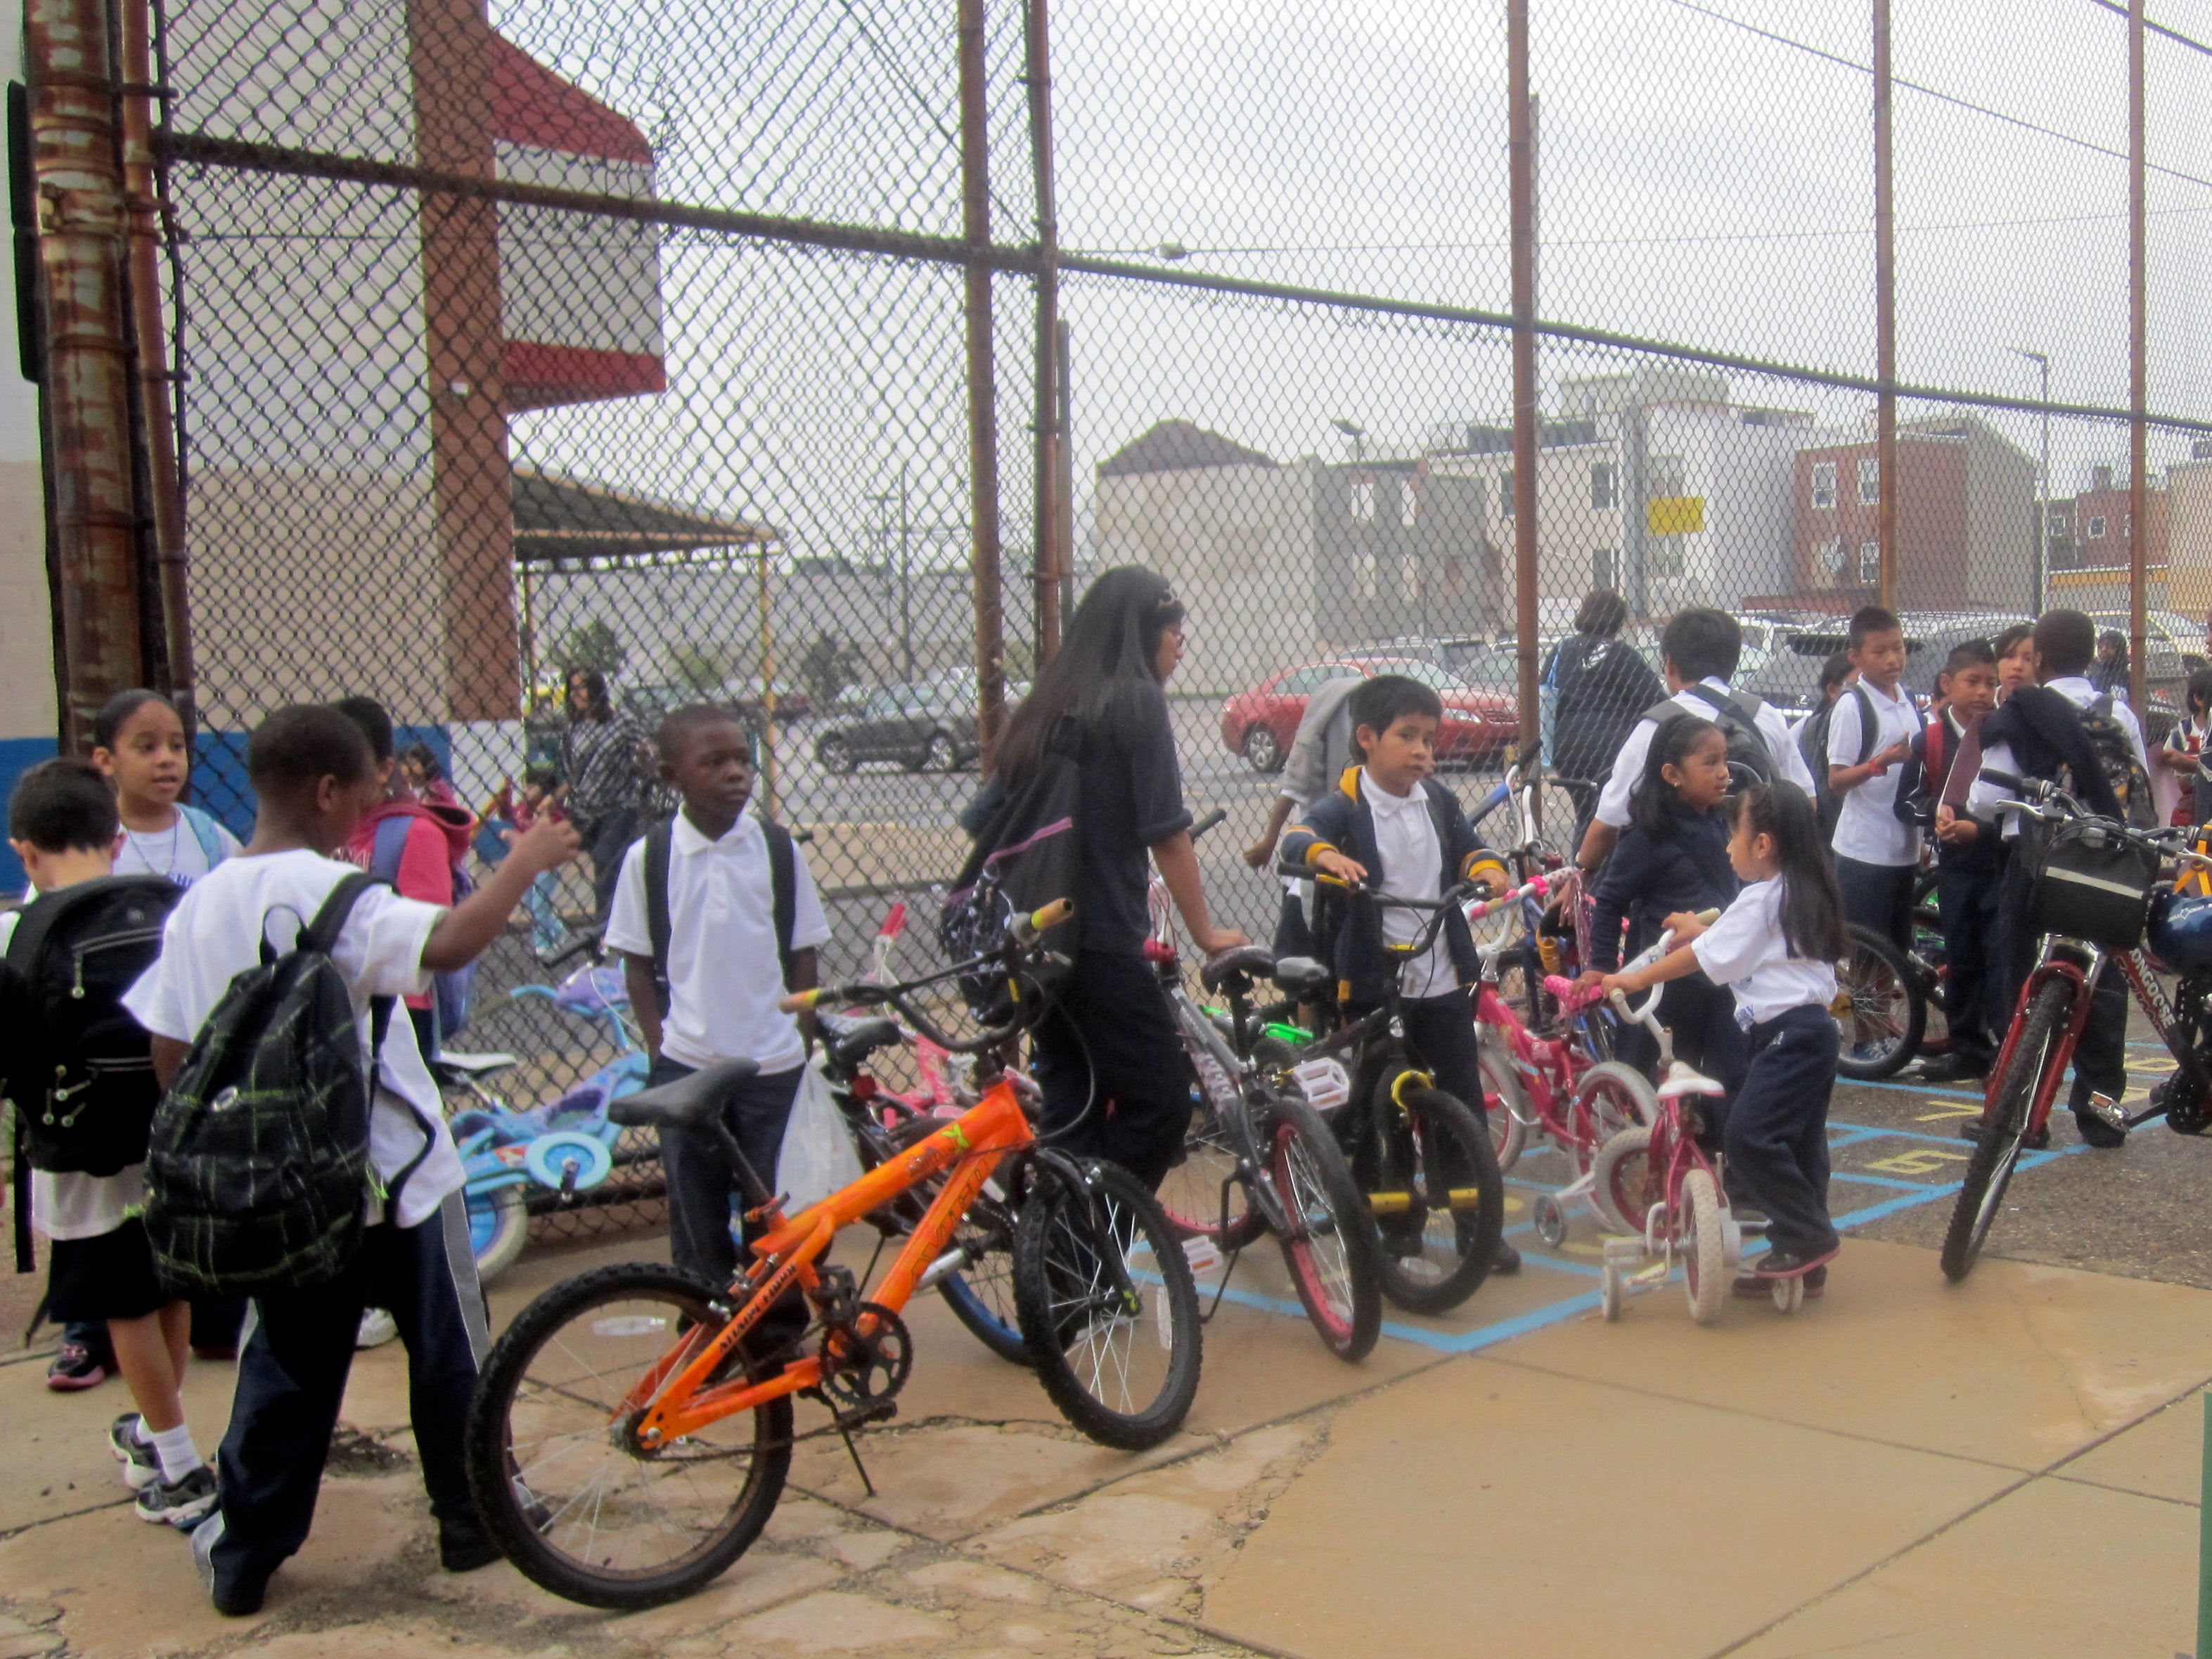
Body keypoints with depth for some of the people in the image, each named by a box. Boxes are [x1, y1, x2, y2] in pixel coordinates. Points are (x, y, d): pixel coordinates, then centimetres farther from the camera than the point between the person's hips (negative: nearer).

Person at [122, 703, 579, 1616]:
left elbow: (169, 1052, 4)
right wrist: (525, 861, -23)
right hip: (395, 1171, -5)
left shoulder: (200, 904, 1)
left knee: (287, 1366, 17)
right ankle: (473, 1521, 24)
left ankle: (241, 1557, 21)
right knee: (447, 1349, 13)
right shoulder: (331, 891, -19)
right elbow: (448, 943, -35)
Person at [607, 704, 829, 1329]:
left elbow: (802, 958, 6)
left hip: (774, 1066, 0)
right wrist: (662, 1046, -3)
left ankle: (780, 1339, 21)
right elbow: (638, 966, 5)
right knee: (697, 1220, 10)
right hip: (686, 1067, 0)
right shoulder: (648, 857, -3)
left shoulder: (779, 850, -1)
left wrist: (804, 1044, 1)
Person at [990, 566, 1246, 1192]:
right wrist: (1205, 931, 0)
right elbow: (1166, 834, -9)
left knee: (1071, 1110, 14)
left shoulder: (1044, 706, 14)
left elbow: (986, 819, 17)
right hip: (1099, 941, -8)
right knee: (1161, 1100, -1)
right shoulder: (1137, 701, -8)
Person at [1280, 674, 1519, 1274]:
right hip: (1373, 985, -4)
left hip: (1444, 982, 5)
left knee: (1465, 1103, 7)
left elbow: (1467, 847, 16)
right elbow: (1300, 836, -24)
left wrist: (1487, 868, -8)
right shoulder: (1346, 806, -8)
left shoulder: (1439, 802, 9)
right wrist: (1325, 854, -47)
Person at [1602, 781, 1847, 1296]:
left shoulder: (1761, 899, -10)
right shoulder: (1800, 894, 17)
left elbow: (1706, 955, -11)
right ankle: (1805, 1262, 17)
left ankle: (1809, 1236, -10)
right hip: (1813, 1028, 11)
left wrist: (1636, 979, -7)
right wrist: (1702, 930, 32)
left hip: (1789, 1034, -11)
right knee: (1798, 1143, 12)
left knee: (1747, 1136, -16)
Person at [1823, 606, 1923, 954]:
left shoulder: (1909, 702, 12)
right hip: (1864, 852, -7)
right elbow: (1836, 780, -14)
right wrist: (1881, 763, -29)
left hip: (1904, 850, 7)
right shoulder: (1852, 707, -11)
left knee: (1900, 950, 14)